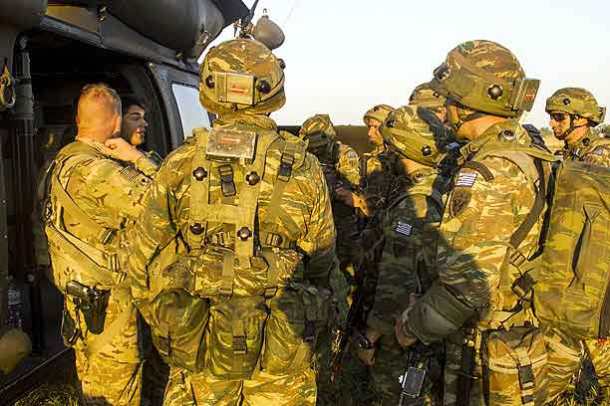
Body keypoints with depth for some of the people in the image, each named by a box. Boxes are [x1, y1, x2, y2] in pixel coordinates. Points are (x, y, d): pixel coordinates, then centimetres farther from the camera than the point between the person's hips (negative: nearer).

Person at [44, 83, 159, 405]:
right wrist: (137, 158, -19)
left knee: (92, 372, 24)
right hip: (105, 296, -10)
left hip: (81, 289, 10)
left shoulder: (64, 159, 8)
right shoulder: (97, 171, -25)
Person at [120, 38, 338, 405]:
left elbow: (141, 259, -3)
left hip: (199, 351, 1)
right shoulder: (303, 169, -10)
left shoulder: (181, 165, -9)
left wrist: (164, 324, 13)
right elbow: (321, 262, -1)